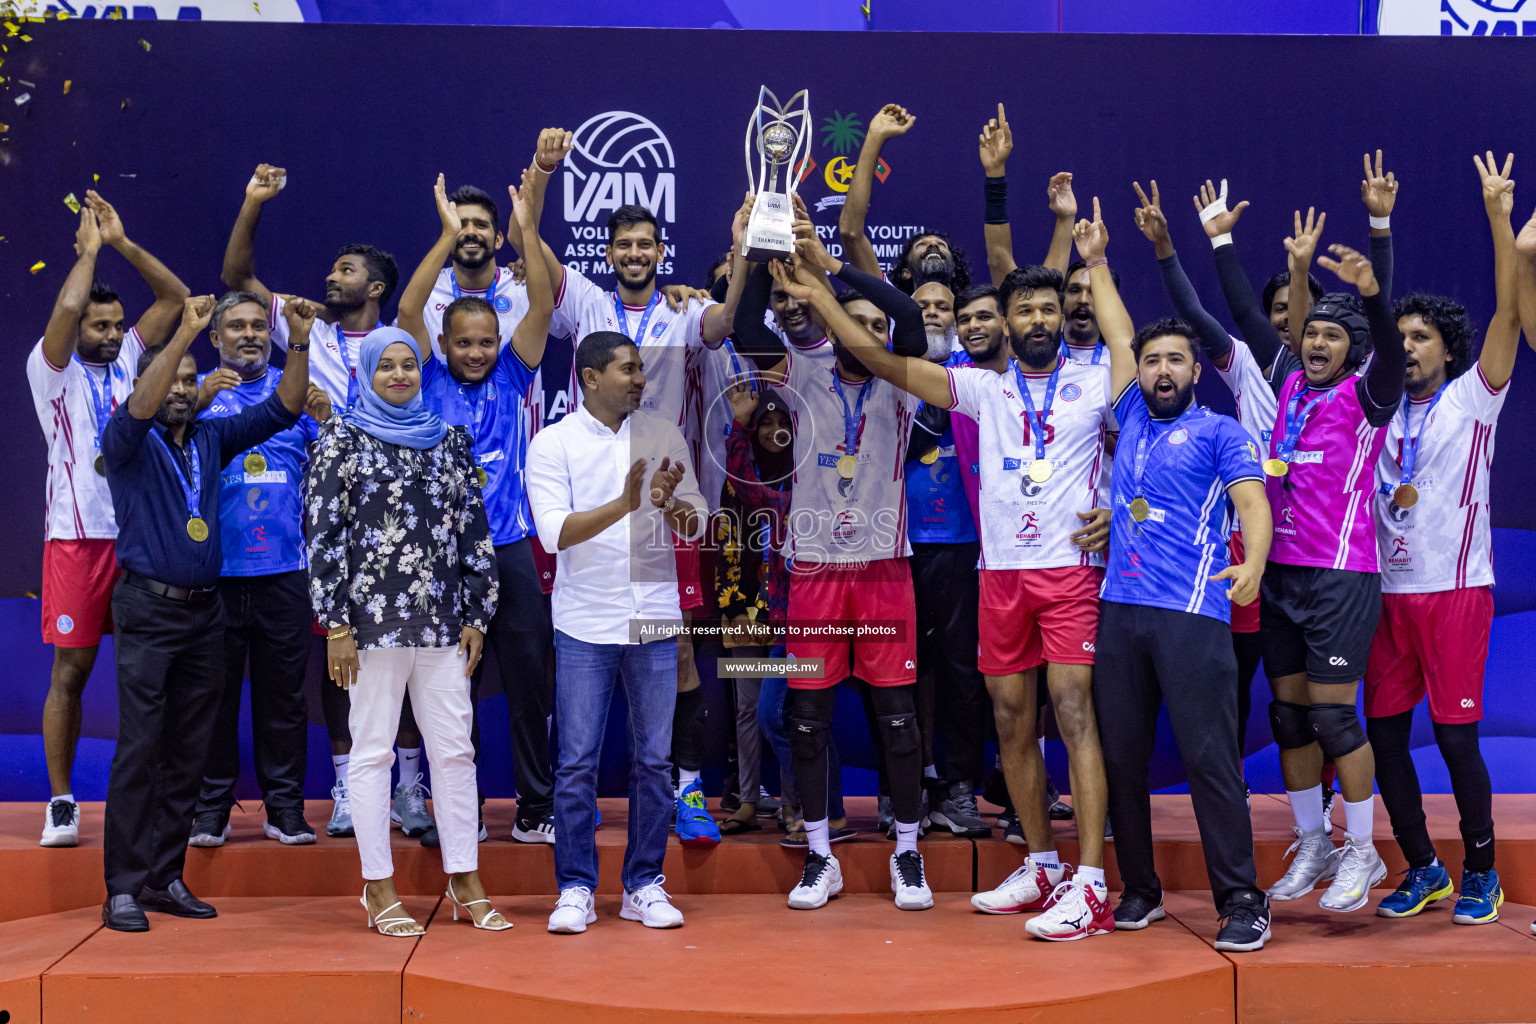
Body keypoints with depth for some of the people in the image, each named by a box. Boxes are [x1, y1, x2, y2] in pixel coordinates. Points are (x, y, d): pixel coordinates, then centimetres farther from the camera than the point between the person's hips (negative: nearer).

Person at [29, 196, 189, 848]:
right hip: (78, 535, -4)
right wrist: (89, 248, -2)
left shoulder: (126, 359, 13)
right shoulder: (52, 369, 0)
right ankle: (61, 802, 7)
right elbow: (66, 309, -17)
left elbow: (175, 297, 10)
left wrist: (122, 241, 4)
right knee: (71, 671, -1)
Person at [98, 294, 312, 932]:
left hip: (205, 611, 5)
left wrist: (299, 342, -7)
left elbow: (281, 409, 8)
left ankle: (165, 877, 14)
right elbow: (138, 410, -23)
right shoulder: (129, 442, -1)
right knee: (139, 748, -7)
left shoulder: (211, 437, 12)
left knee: (189, 752, 7)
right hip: (149, 609, -5)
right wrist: (185, 334, -32)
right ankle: (123, 887, -3)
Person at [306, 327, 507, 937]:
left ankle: (465, 883, 14)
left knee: (454, 747, 5)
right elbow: (323, 532, -3)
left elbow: (473, 528, 13)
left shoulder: (449, 441, 13)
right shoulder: (342, 440, 2)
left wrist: (477, 614, 7)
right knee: (373, 749, 2)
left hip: (442, 620, 4)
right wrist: (336, 624, -9)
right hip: (374, 618, -4)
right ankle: (379, 891, 11)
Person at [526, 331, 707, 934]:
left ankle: (644, 885, 16)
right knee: (577, 763, 0)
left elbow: (697, 527, 5)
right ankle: (575, 889, 11)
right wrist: (625, 504, -25)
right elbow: (554, 532, -14)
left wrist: (673, 505, -17)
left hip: (655, 622, 3)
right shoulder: (552, 443, -2)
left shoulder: (664, 435, 7)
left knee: (653, 760, 6)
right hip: (584, 624, -2)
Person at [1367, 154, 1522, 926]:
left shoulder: (1472, 398, 1)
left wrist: (1498, 219, -18)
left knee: (1456, 733, -3)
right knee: (1383, 731, 5)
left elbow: (1510, 313, -10)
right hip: (1388, 590, 4)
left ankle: (1481, 872, 14)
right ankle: (1422, 869, 19)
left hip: (1455, 587, -4)